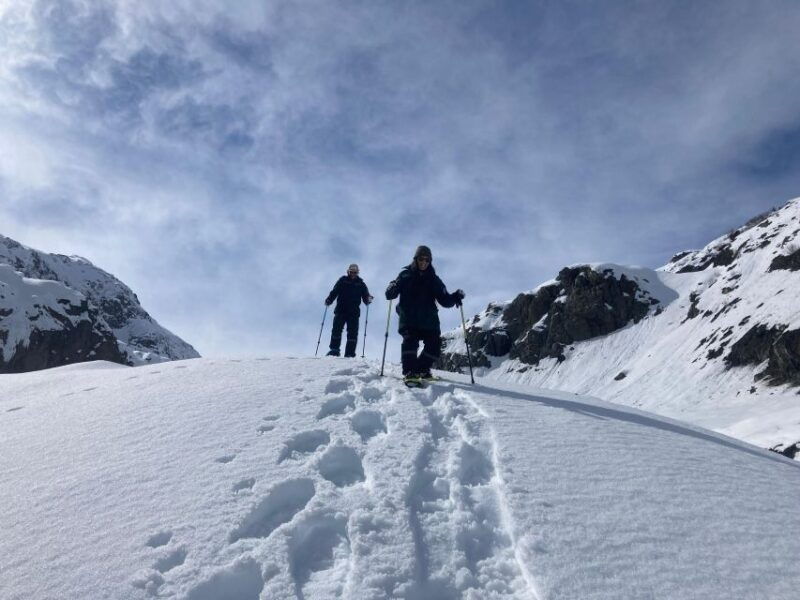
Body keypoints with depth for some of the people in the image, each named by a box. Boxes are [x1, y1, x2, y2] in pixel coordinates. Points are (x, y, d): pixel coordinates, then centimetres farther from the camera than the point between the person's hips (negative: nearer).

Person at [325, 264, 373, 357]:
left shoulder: (360, 283, 11)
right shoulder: (343, 280, 9)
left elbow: (365, 295, 7)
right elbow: (334, 292, 3)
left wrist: (368, 299, -16)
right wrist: (329, 300, -13)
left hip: (354, 312, 1)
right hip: (341, 310, 0)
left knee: (352, 333, -3)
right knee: (336, 329, -8)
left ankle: (350, 353, -1)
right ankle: (334, 350, 0)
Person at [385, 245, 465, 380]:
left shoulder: (434, 279, 15)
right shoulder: (405, 275, 8)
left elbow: (444, 300, 12)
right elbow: (390, 294, 2)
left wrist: (454, 297, -8)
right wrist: (393, 288, -22)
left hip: (428, 320, 3)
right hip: (408, 318, -3)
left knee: (434, 344, -11)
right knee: (410, 340, -23)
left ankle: (422, 369, 8)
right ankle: (409, 371, -19)